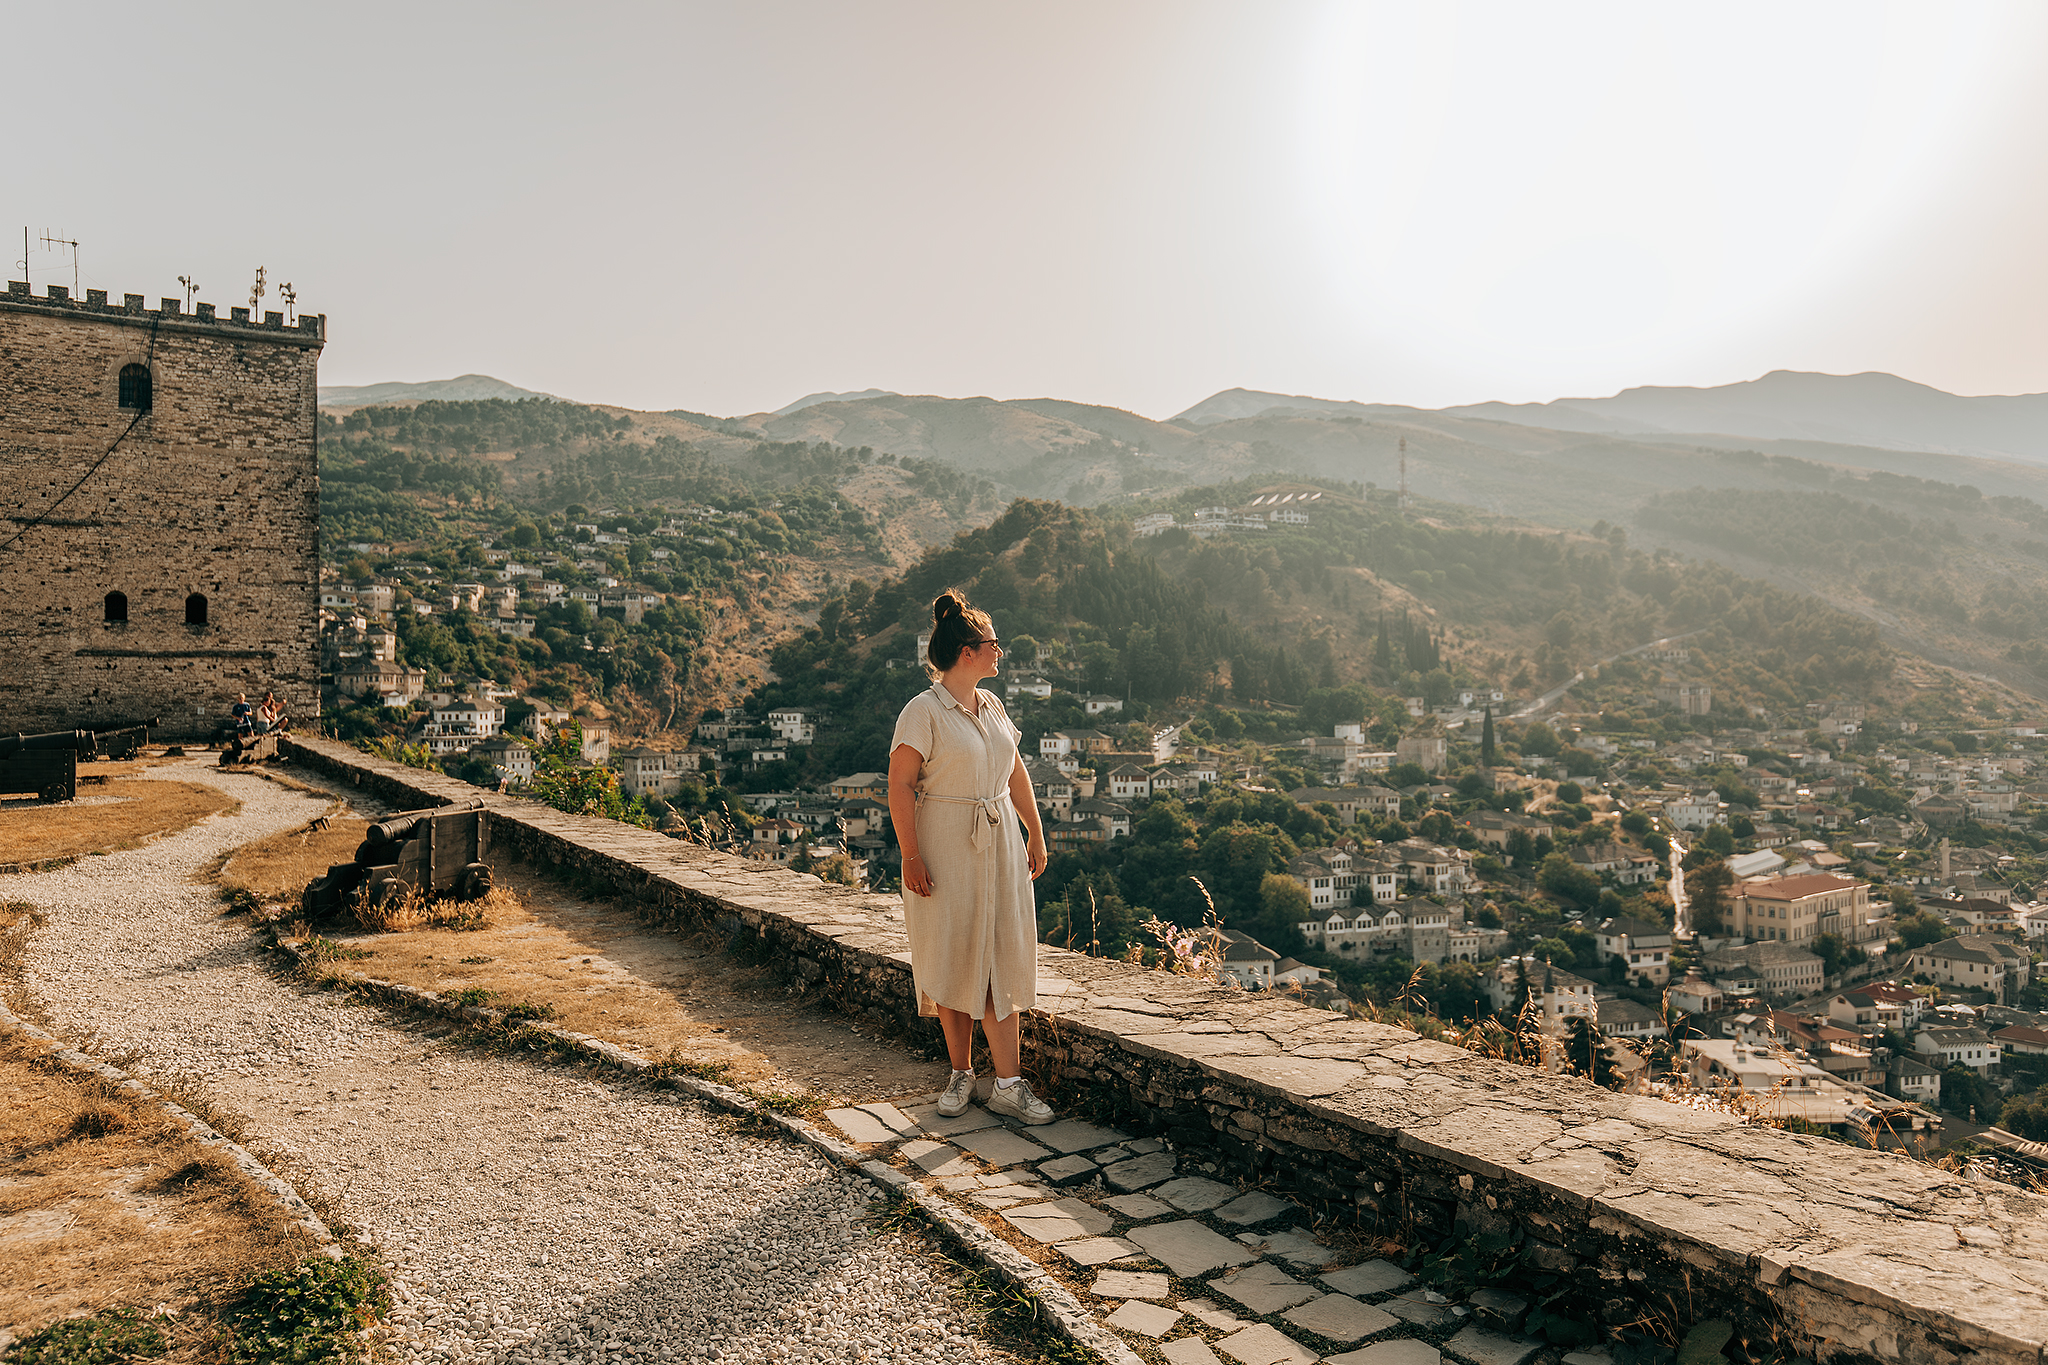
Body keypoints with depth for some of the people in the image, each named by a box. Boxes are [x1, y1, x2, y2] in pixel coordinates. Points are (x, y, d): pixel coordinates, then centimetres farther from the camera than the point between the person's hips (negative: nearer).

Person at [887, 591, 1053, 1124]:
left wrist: (1036, 834, 17)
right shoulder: (923, 712, -11)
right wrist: (911, 858, -17)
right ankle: (961, 1073, 22)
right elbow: (899, 786, -14)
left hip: (999, 848, 6)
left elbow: (1015, 773, 17)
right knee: (953, 961, 5)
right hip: (945, 850, -5)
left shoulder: (992, 706, 10)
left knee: (1002, 962, 3)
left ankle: (1009, 1085, 7)